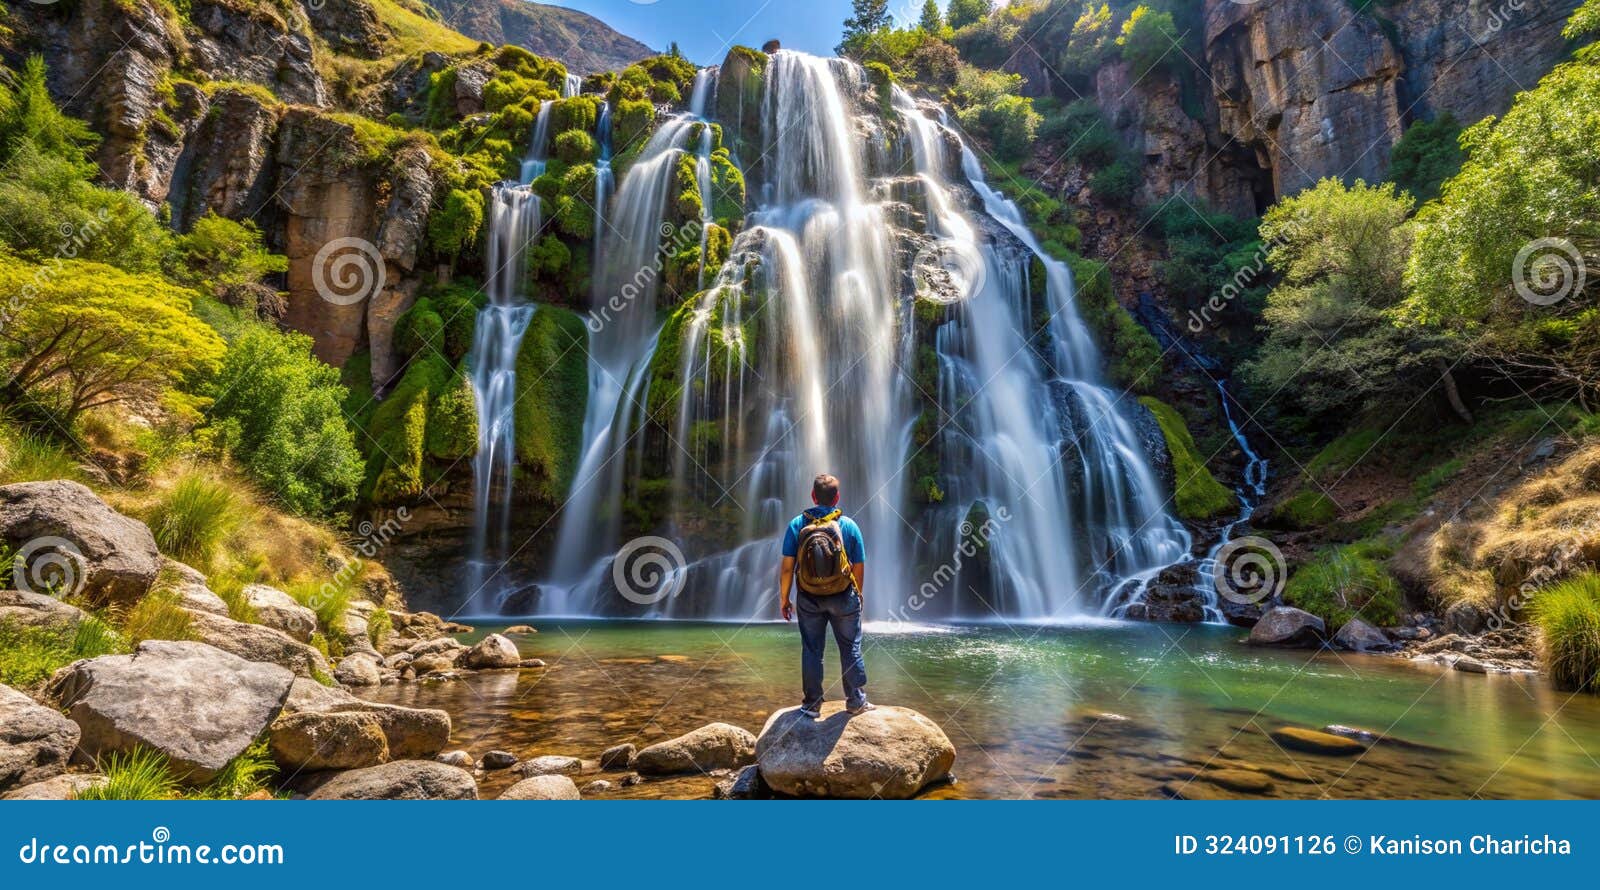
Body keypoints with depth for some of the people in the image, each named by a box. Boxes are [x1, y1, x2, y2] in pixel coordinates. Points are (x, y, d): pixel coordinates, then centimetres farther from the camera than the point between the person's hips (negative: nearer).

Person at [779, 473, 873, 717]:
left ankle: (812, 704, 16)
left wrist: (784, 598, 3)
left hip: (809, 600, 1)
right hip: (844, 597, 0)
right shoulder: (849, 526, -5)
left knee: (811, 651, 10)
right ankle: (856, 700, 20)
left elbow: (787, 567, -7)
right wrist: (858, 595, 14)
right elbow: (859, 568, -2)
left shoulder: (797, 525, -6)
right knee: (851, 649, 12)